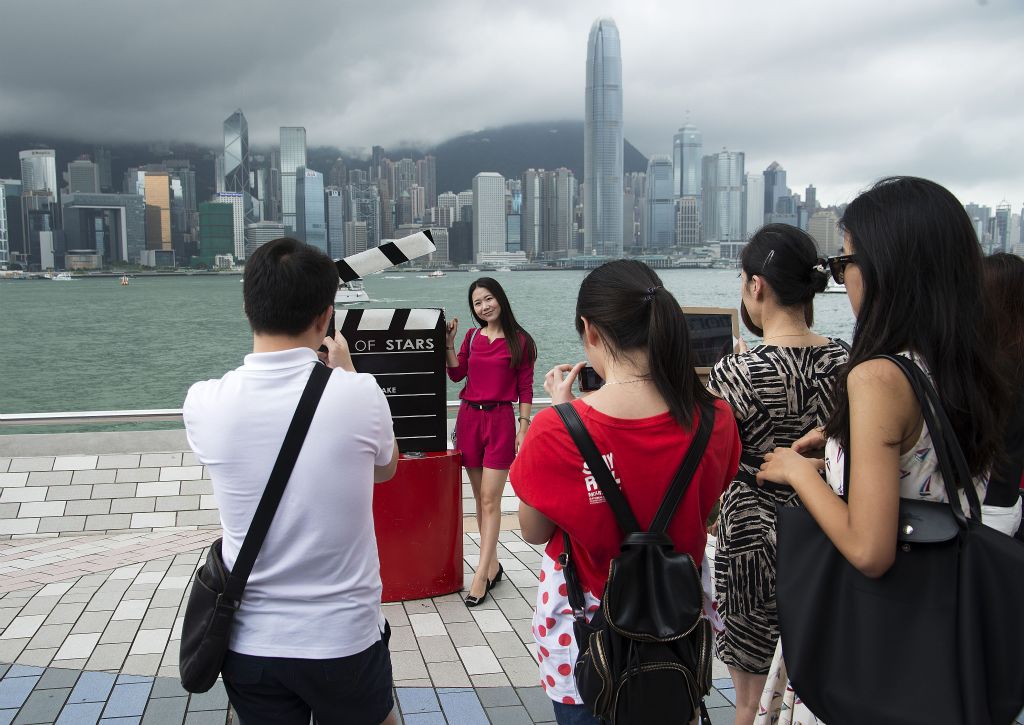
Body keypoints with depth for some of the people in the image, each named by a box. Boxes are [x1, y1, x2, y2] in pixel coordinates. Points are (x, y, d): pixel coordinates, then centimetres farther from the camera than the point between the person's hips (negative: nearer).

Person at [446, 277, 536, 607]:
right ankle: (493, 566, 18)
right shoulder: (472, 336, 10)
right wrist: (449, 342, -2)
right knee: (481, 499, 9)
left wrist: (523, 427, -8)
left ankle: (481, 575, -7)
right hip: (469, 417, 5)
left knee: (490, 500, -7)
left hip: (500, 419, -5)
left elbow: (525, 387, -3)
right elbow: (456, 374, 6)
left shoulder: (519, 340, -3)